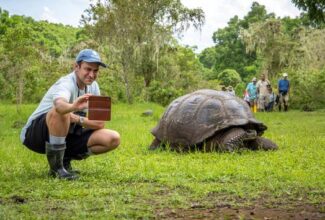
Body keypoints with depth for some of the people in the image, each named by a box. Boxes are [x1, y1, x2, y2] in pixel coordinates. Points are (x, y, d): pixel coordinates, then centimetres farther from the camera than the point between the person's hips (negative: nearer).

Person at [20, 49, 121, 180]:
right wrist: (73, 107, -70)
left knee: (113, 139, -10)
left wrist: (77, 119, -22)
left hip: (66, 136, 7)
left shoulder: (93, 86, 0)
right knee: (61, 112, -38)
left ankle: (65, 159, 4)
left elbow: (100, 124, -5)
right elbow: (60, 105, -48)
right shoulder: (66, 84, -22)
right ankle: (56, 167, -23)